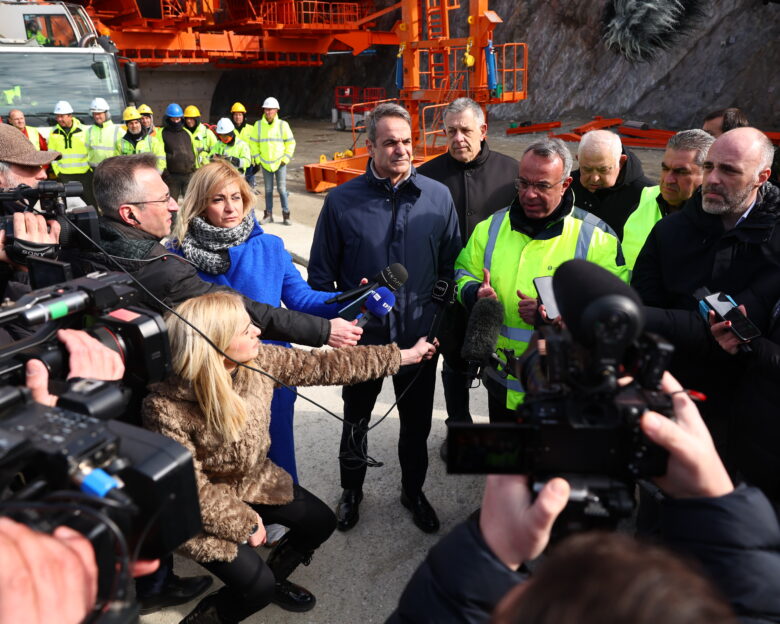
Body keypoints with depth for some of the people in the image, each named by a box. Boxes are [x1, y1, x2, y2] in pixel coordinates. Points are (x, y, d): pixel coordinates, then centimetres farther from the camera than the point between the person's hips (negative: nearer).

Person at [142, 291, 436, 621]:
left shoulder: (258, 360, -18)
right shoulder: (167, 408, -34)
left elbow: (323, 366, -13)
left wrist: (403, 355, -11)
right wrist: (243, 521, -15)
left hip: (254, 481, 7)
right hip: (203, 508, -6)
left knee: (321, 522, 9)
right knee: (257, 586, -13)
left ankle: (273, 579, 37)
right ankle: (201, 617, 20)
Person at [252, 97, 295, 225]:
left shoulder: (283, 125, -4)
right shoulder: (258, 125, 1)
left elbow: (290, 142, 2)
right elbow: (254, 143, 9)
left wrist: (286, 159, -4)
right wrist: (257, 158, 2)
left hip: (280, 162, -2)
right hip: (265, 163, 2)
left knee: (282, 189, -3)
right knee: (268, 190, 9)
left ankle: (286, 215, 5)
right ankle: (268, 215, 17)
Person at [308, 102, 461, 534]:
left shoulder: (438, 197, -5)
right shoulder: (342, 201, -9)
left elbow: (450, 267, 2)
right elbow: (320, 275, -2)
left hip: (420, 336, 1)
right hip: (362, 337, -1)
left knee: (416, 424, 20)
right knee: (355, 421, 20)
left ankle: (413, 490, 45)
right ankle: (351, 490, 46)